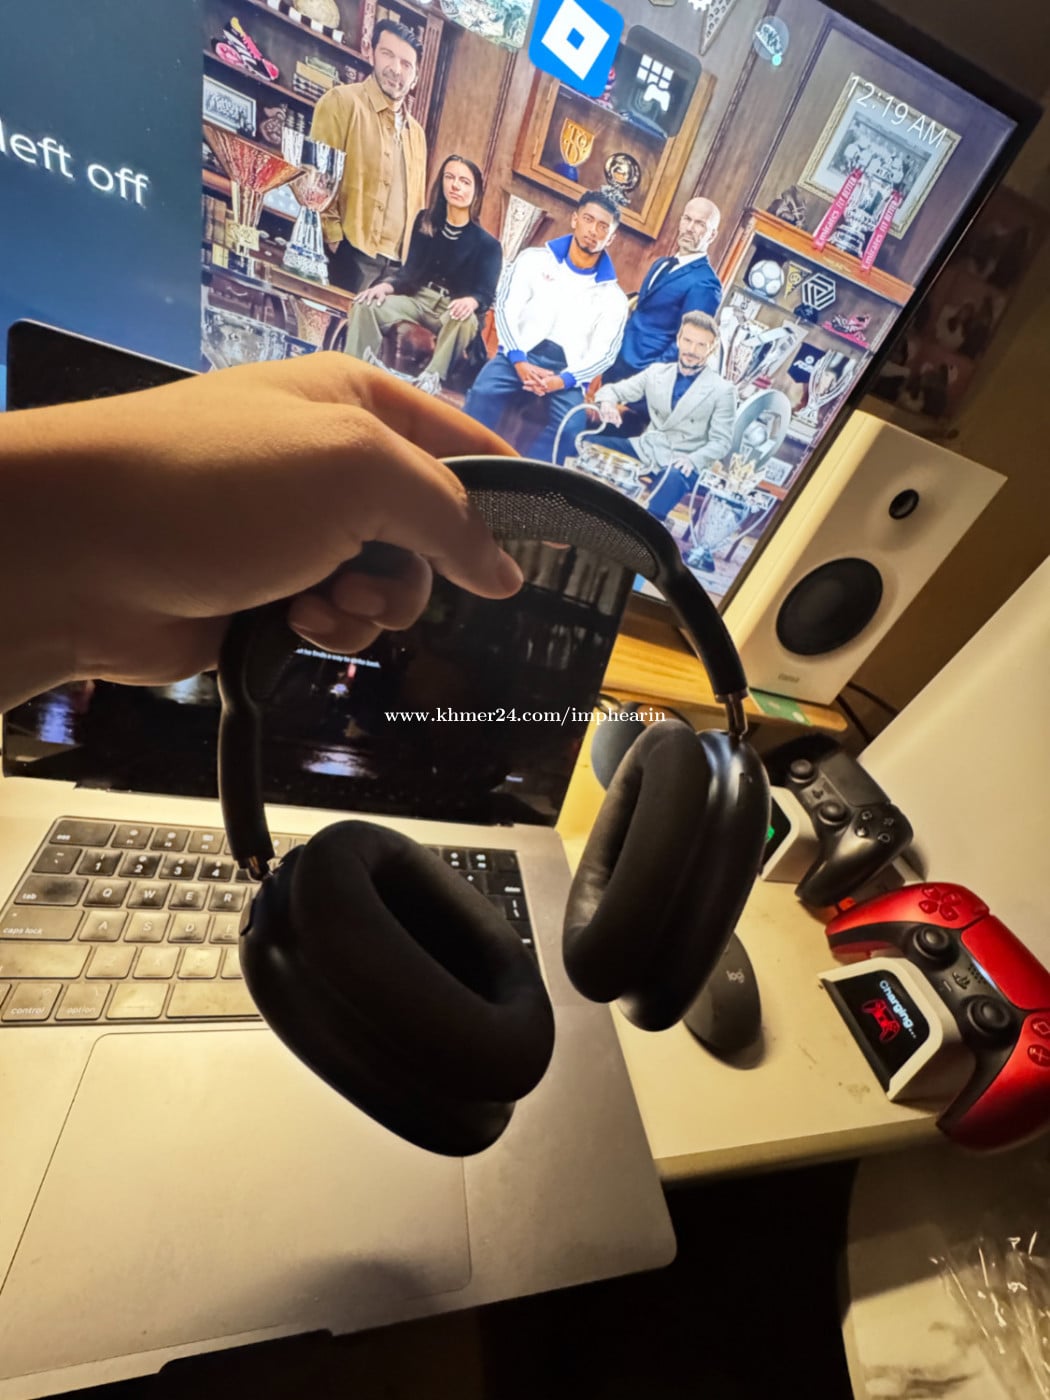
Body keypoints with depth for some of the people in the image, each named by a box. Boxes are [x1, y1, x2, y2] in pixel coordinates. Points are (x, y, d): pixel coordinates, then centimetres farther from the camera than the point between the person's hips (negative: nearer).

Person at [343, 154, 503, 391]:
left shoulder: (488, 244, -2)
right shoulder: (425, 221, 9)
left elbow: (486, 293, -12)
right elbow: (410, 270, 8)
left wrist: (471, 302, -37)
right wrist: (387, 285, -13)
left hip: (454, 310, -3)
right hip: (418, 299, 4)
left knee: (466, 320, -40)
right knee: (365, 305, -20)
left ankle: (430, 381, -44)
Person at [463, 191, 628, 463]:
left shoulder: (613, 297, 11)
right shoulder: (535, 259, 11)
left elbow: (603, 353, 3)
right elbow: (505, 308, 2)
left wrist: (561, 380, -17)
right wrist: (519, 361, -16)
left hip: (567, 371, 1)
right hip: (521, 355, 0)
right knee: (484, 391, -30)